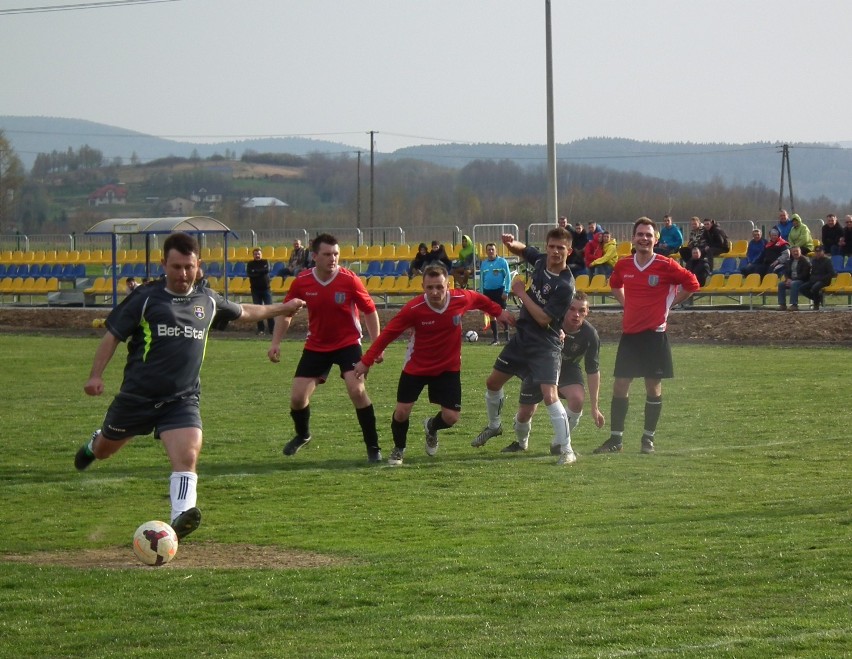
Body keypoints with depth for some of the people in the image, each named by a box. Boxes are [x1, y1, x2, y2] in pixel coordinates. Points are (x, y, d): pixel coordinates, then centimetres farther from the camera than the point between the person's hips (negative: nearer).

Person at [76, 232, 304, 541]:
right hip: (137, 396, -1)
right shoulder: (146, 298, -5)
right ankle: (95, 443, 56)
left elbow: (243, 311, 28)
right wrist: (96, 375, -14)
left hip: (183, 399, 1)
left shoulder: (208, 300, 7)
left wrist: (281, 309, 37)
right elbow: (113, 335, -3)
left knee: (187, 455, -23)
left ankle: (180, 518, -31)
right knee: (104, 451, 19)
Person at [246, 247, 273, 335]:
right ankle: (260, 329, 7)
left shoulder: (265, 262, 4)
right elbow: (249, 274, -12)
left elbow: (267, 270, -15)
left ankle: (272, 329, -3)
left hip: (266, 288, -1)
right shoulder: (250, 264, 4)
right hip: (255, 289, 1)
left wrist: (256, 272, -12)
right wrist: (261, 272, -15)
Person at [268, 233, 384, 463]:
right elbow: (286, 311, 5)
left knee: (357, 390, -22)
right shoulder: (302, 282, -10)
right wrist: (276, 342, -3)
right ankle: (302, 435, 34)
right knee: (297, 397, 0)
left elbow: (370, 310, -6)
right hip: (316, 346, 3)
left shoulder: (349, 280, -17)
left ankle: (373, 447, -9)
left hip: (348, 343, -3)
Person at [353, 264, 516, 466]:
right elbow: (388, 333, -18)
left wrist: (499, 312, 17)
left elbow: (480, 300, 5)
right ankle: (398, 449, 25)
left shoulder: (462, 299, -20)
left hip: (448, 368, 2)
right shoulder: (413, 309, -26)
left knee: (451, 417, -3)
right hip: (416, 367, -2)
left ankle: (432, 427, 35)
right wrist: (367, 361, -15)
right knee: (402, 412, -6)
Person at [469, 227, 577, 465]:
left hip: (546, 345, -8)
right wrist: (511, 243, -2)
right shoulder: (540, 260, -2)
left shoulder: (565, 285, -23)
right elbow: (522, 250, 21)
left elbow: (544, 319, -23)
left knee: (549, 395, -20)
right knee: (493, 383, 19)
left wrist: (522, 294, -17)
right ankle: (494, 425, 46)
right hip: (522, 336, 8)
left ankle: (567, 450, -13)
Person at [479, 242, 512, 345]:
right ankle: (496, 338, 12)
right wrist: (481, 293, 11)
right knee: (491, 315, 7)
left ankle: (507, 337, 0)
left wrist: (506, 291, -13)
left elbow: (508, 277, -6)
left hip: (499, 290, -5)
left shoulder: (502, 261, -4)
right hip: (488, 291, 5)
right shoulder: (483, 264, 11)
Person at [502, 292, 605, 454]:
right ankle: (521, 443, 38)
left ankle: (559, 444, -9)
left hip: (568, 369, 0)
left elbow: (593, 371, -15)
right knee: (524, 413, 1)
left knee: (577, 398, -30)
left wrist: (594, 407, -15)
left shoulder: (590, 335, -25)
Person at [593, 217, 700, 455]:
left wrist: (669, 304, -1)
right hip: (629, 332, 4)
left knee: (653, 387, 2)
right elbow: (615, 284, 26)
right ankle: (615, 439, 7)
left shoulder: (665, 266, -8)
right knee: (620, 386, 1)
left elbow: (691, 284, -2)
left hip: (654, 334, -4)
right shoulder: (623, 265, 5)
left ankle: (648, 438, 12)